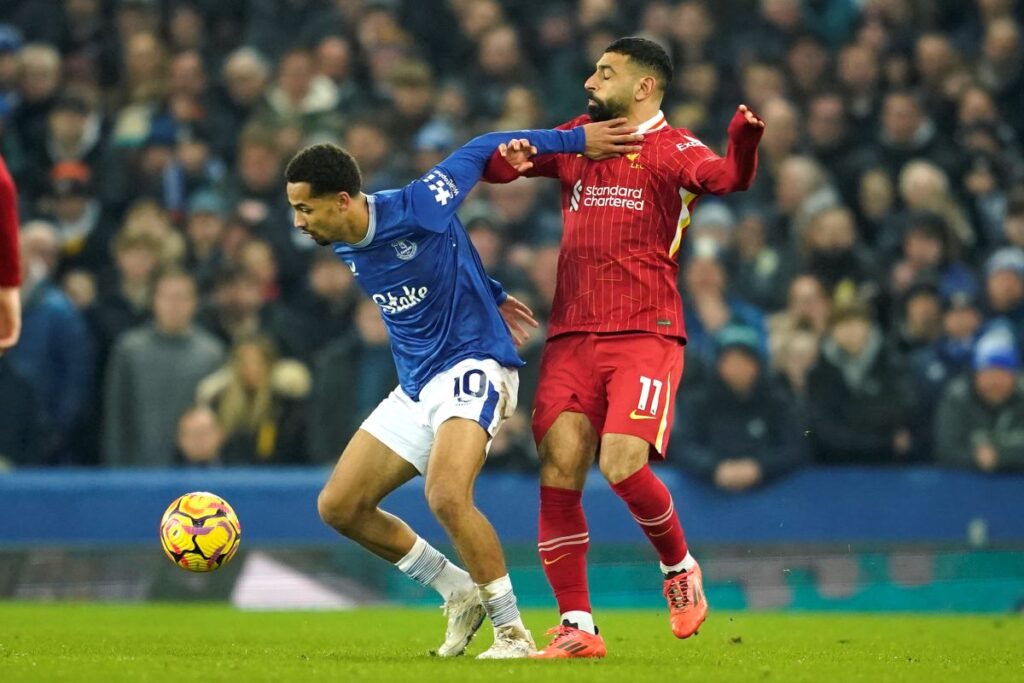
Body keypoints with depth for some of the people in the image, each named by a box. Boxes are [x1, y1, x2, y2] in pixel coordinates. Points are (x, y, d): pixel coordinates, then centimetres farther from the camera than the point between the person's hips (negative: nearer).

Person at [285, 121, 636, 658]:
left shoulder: (414, 209, -20)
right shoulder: (345, 248, 4)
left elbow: (482, 151, -7)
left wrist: (577, 140, -5)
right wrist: (491, 295, 24)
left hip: (472, 366, -9)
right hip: (415, 387, 9)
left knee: (445, 497, -31)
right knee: (338, 508, 5)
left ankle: (512, 633, -17)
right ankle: (461, 594, 18)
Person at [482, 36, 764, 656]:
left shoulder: (672, 148, -1)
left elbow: (727, 178, -20)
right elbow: (496, 166, 21)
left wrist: (744, 139, -42)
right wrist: (511, 157, -3)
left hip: (645, 334, -5)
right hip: (572, 336, 5)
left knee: (622, 465, -19)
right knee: (558, 471, -7)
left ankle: (679, 567, 11)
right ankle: (578, 628, 0)